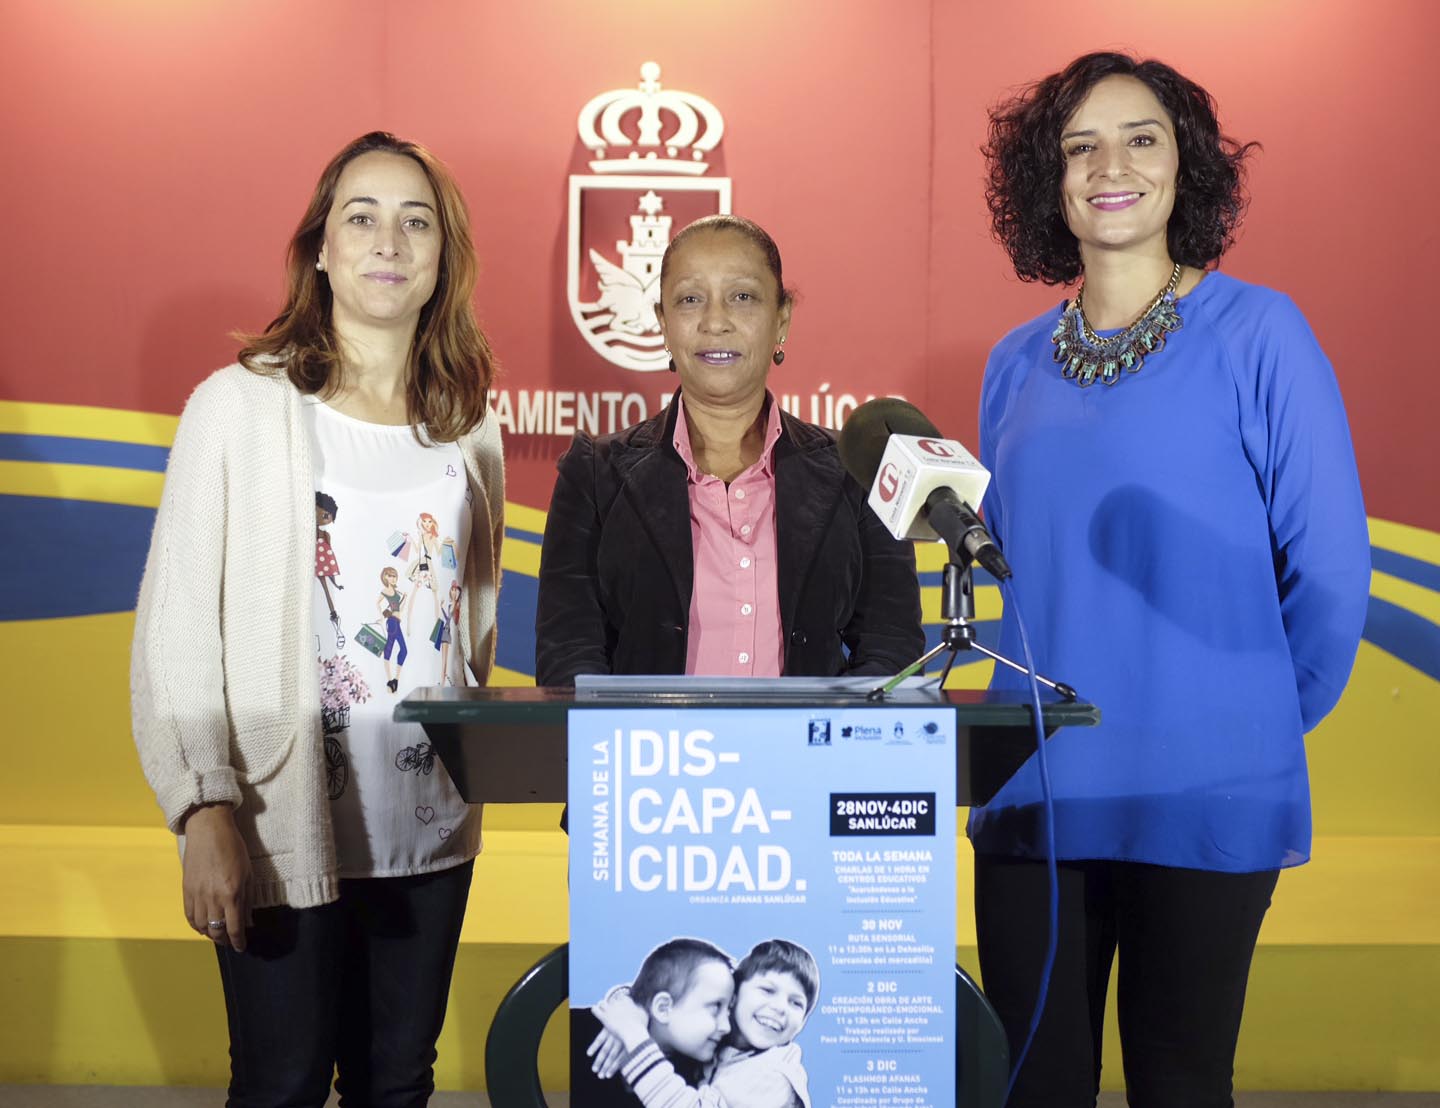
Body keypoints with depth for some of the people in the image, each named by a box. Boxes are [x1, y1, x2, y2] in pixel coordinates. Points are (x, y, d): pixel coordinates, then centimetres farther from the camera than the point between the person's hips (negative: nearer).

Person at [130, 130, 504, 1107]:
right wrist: (205, 809, -16)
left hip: (432, 827, 4)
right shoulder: (240, 405, -6)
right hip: (284, 828, -4)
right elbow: (176, 631, -8)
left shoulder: (469, 425, 8)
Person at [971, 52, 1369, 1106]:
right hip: (1033, 798, 4)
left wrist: (1264, 725, 2)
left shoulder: (1256, 331, -5)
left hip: (1204, 802, -4)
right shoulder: (1018, 363, 8)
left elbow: (1330, 565, -4)